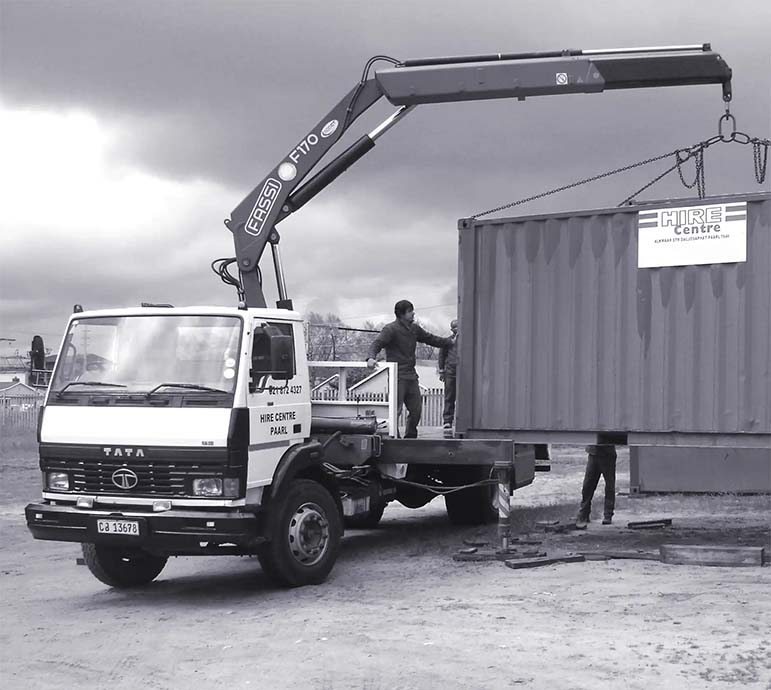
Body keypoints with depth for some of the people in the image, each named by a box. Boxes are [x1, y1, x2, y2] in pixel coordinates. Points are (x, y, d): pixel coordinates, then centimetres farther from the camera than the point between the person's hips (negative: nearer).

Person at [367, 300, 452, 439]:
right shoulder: (391, 329, -8)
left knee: (416, 409, 9)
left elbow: (430, 339, 28)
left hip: (411, 375, 7)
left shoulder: (415, 328, 14)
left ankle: (410, 437, 23)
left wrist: (450, 342, 31)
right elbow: (377, 343, -17)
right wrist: (371, 357, -37)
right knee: (396, 409, -11)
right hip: (397, 376, -7)